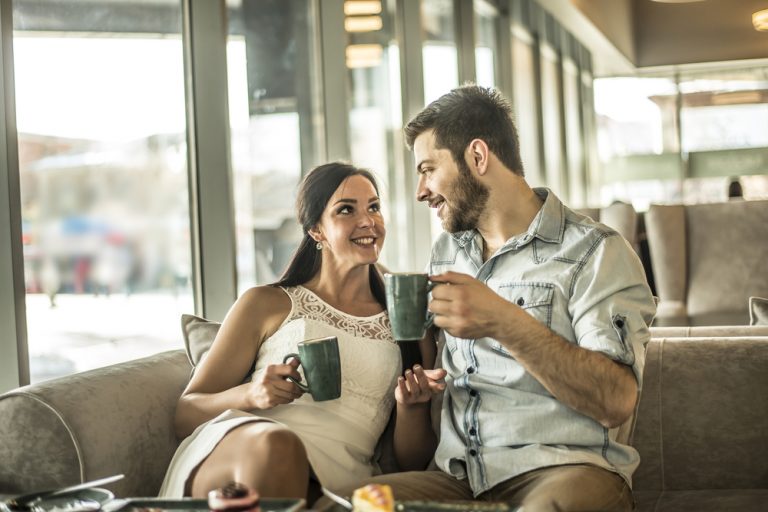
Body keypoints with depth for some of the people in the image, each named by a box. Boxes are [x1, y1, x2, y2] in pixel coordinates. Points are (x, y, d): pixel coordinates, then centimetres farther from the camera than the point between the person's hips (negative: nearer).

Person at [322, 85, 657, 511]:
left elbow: (616, 402, -13)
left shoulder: (594, 252, -2)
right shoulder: (445, 254, 19)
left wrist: (505, 323, -22)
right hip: (456, 476, 5)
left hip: (562, 469, -4)